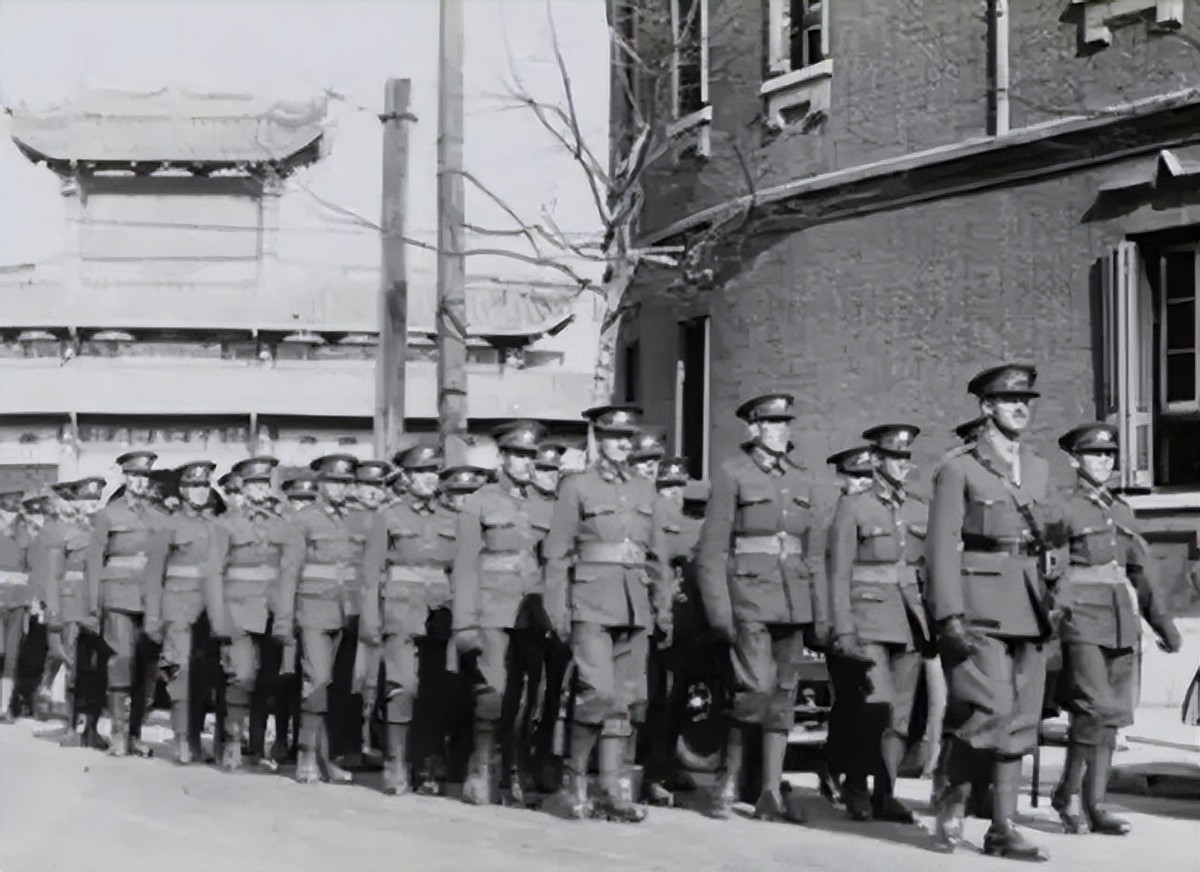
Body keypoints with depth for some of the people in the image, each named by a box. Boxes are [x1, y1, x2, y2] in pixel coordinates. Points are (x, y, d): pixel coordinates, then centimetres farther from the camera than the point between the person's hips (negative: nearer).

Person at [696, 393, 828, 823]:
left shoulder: (799, 478, 15)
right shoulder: (732, 473, -1)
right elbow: (712, 548, -5)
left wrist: (820, 613, 14)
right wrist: (719, 609, -12)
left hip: (793, 599, 6)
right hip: (749, 594, -6)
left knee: (783, 694, 5)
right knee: (757, 687, -15)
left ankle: (772, 792, 10)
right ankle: (729, 782, 0)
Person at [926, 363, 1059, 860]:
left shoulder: (1038, 469, 17)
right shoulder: (958, 471, -1)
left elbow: (1046, 537, 19)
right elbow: (942, 546, -7)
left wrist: (1050, 603, 9)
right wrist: (949, 615, -16)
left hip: (1029, 608, 6)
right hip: (980, 605, -6)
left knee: (1020, 720, 4)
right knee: (991, 711, -15)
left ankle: (1003, 828, 9)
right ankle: (952, 796, 8)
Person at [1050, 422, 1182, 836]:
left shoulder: (1122, 511, 18)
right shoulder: (1064, 509, -1)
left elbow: (1141, 571, 22)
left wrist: (1161, 621, 19)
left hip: (1121, 620, 6)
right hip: (1083, 618, -6)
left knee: (1110, 716, 5)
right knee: (1096, 707, -17)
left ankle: (1095, 803, 10)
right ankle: (1069, 792, -3)